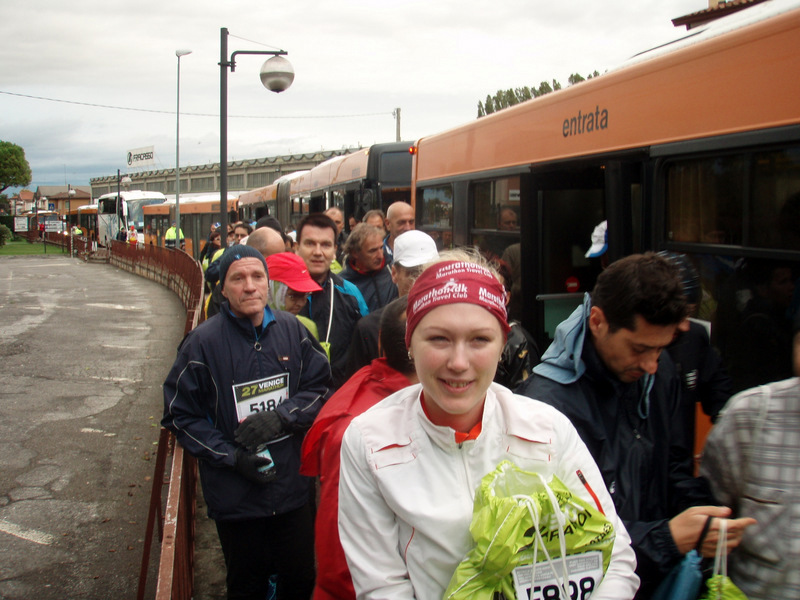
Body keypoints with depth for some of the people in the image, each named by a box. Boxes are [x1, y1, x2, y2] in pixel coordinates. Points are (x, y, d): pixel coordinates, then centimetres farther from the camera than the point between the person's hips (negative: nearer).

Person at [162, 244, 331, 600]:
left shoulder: (292, 330, -2)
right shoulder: (203, 342, -10)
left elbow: (319, 387, 4)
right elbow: (181, 417, -6)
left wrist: (280, 417, -15)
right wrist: (233, 457, -16)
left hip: (292, 488, 2)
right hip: (235, 496, -2)